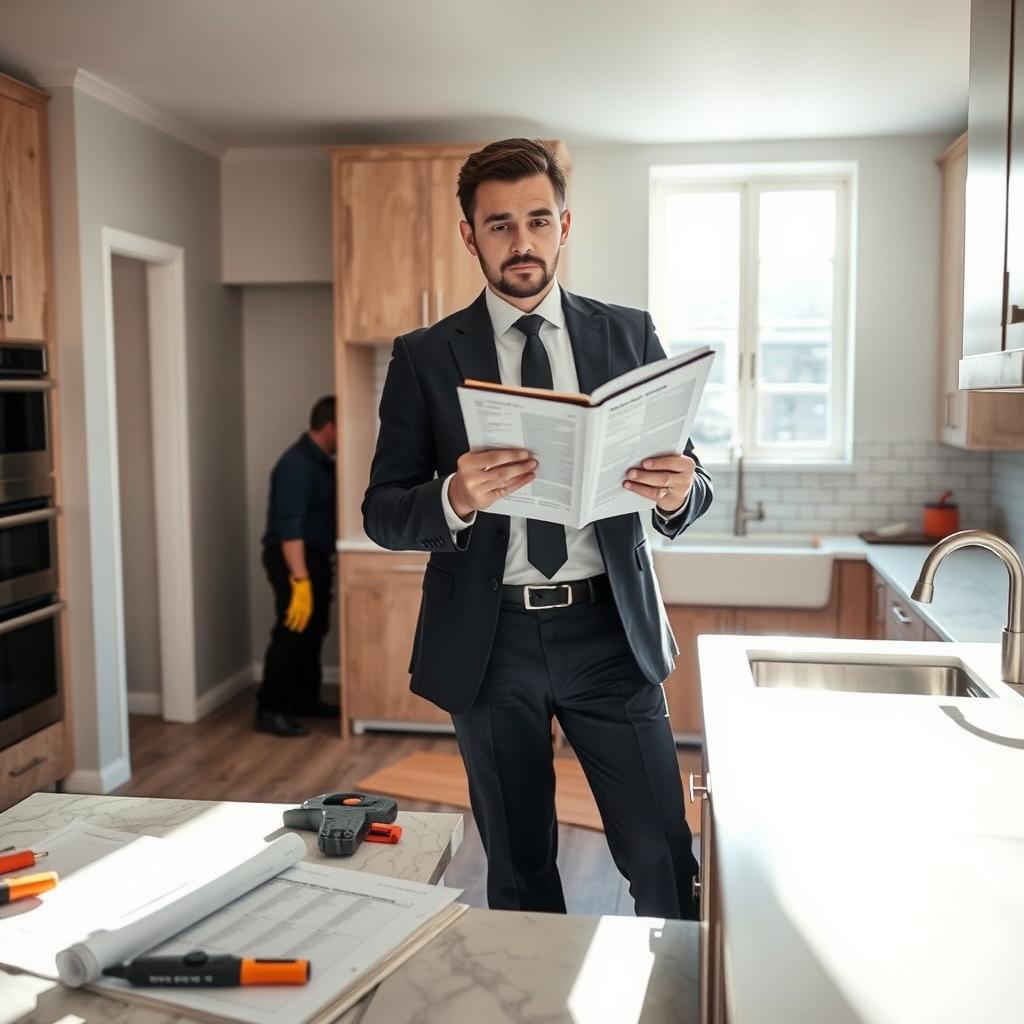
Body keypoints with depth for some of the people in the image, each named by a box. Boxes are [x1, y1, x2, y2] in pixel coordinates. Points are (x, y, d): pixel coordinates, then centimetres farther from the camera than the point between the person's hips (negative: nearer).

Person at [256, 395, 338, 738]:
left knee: (313, 632, 15)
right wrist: (300, 580, -32)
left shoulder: (322, 461, 11)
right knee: (291, 634, -8)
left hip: (316, 557, 10)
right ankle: (269, 710, -1)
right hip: (293, 560, -10)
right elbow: (289, 527, -27)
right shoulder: (297, 464, -20)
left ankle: (304, 700, 26)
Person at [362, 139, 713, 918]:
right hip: (489, 640, 0)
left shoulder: (628, 335, 6)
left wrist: (678, 493, -18)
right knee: (519, 870, 14)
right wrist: (456, 499, -23)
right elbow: (382, 514, -1)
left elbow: (690, 482, 6)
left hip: (610, 628, 0)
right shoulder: (425, 358, 2)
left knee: (663, 859, 1)